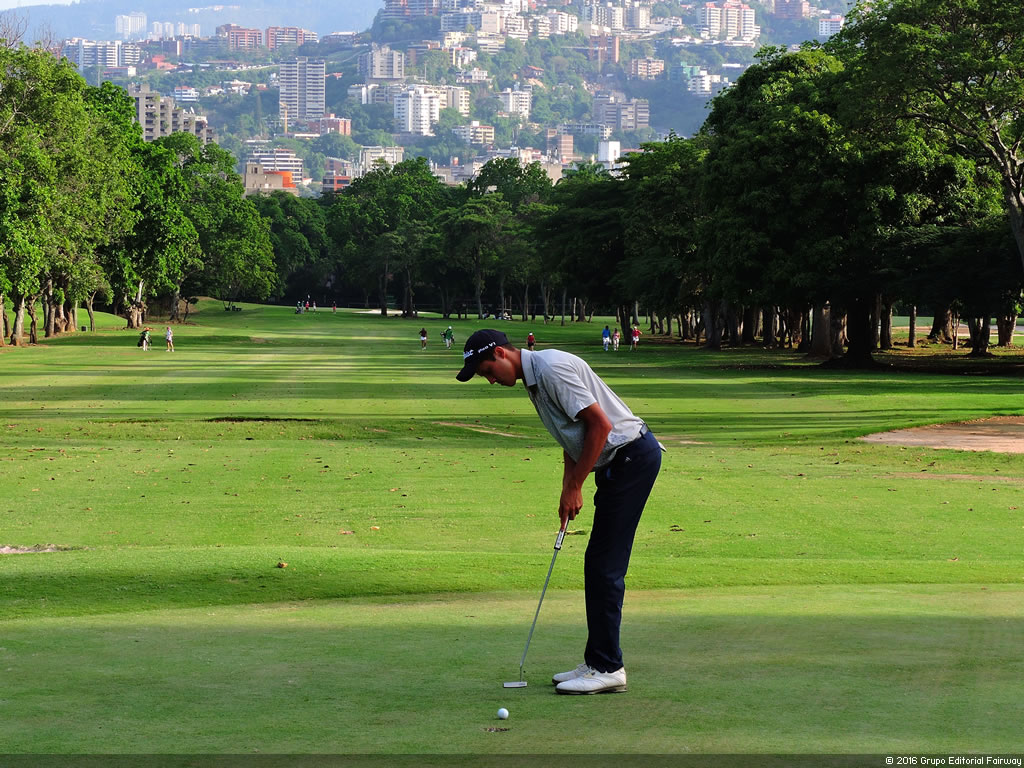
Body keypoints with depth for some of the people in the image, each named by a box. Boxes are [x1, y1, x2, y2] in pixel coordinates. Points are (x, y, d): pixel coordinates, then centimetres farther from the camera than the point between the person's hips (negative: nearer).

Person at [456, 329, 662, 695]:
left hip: (633, 455, -10)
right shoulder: (534, 377, 15)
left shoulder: (553, 368, -18)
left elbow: (600, 424, -21)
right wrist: (568, 491, 12)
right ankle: (599, 662, 16)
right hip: (619, 461, 10)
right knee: (599, 565, 11)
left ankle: (607, 668, -5)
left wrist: (575, 486, -14)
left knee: (604, 565, -9)